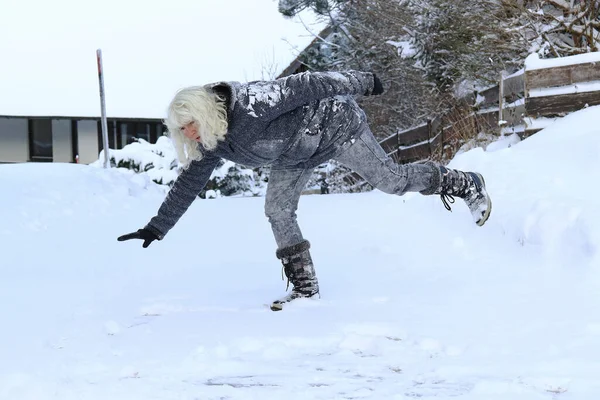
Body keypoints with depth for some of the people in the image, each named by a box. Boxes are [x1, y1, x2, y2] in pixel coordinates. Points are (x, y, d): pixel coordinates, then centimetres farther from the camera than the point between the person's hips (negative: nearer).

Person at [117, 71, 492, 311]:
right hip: (299, 153, 8)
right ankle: (305, 286, 6)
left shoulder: (250, 105, -35)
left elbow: (302, 86, -30)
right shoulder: (210, 145, -10)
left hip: (335, 122, -8)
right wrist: (157, 227, 1)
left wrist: (360, 83, -22)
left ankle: (465, 183, 17)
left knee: (391, 180, -3)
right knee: (277, 210, -3)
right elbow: (188, 185, 1)